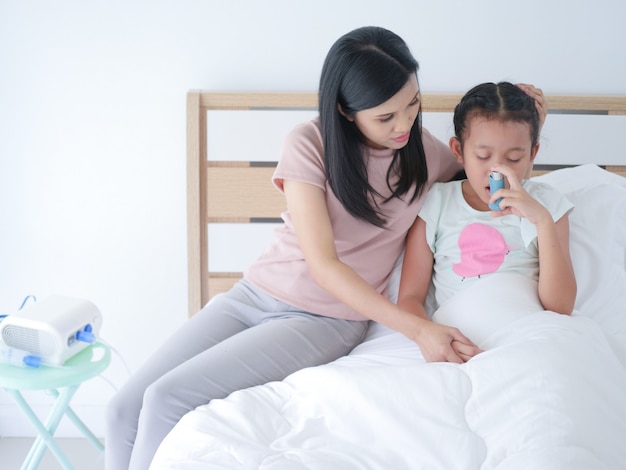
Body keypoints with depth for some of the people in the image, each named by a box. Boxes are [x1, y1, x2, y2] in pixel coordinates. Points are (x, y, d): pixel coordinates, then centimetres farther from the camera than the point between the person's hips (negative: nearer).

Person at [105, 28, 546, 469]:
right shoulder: (309, 144, -11)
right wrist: (418, 328, -24)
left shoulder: (426, 152, -3)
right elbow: (323, 264, -17)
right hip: (253, 294, 2)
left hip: (324, 319, -1)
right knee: (124, 408, -9)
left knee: (166, 401, -21)